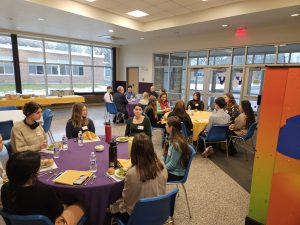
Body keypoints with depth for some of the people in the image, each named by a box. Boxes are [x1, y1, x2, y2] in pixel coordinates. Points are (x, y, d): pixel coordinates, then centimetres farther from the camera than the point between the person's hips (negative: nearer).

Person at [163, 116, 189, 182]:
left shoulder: (176, 144, -28)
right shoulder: (172, 139, -1)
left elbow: (171, 165, -23)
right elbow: (167, 155, 10)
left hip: (176, 174, -8)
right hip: (168, 168, 8)